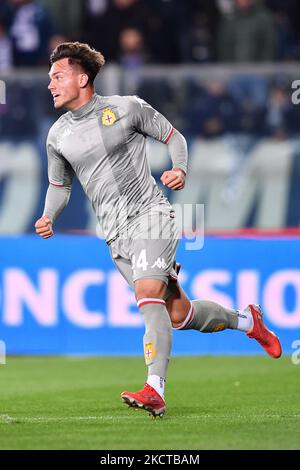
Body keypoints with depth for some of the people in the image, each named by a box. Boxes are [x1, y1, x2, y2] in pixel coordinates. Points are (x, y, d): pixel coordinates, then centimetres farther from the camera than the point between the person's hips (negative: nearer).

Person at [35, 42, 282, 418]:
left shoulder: (127, 108, -3)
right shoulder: (57, 136, 9)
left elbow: (173, 137, 8)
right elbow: (59, 184, 21)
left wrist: (180, 170, -11)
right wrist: (47, 217, 2)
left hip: (150, 214, -5)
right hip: (115, 235, 5)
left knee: (148, 296, -24)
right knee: (178, 313, 4)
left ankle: (154, 390, -31)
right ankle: (246, 321, 30)